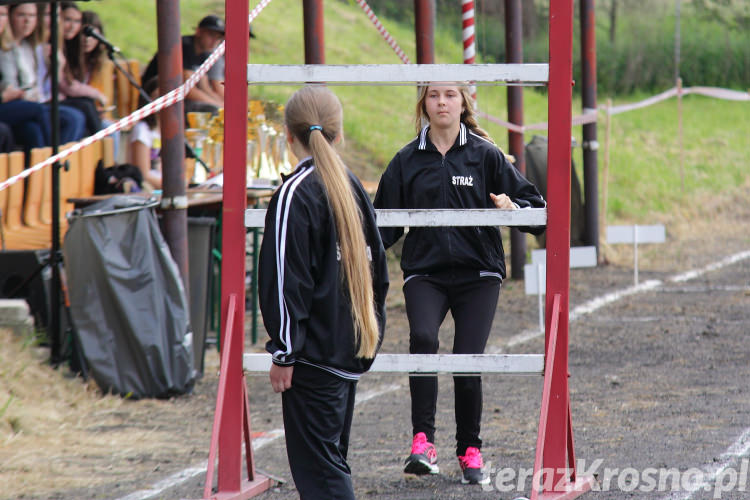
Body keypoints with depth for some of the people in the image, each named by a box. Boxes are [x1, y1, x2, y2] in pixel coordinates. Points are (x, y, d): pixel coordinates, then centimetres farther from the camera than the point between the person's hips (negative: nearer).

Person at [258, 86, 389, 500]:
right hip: (352, 350, 8)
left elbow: (286, 280, -15)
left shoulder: (294, 194, -13)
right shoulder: (352, 188, 10)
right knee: (331, 459, 16)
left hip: (315, 353, -8)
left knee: (318, 467, -7)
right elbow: (376, 270, 17)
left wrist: (283, 352, -10)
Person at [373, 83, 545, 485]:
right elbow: (385, 224, 12)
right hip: (424, 273, 0)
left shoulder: (486, 156, 4)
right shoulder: (408, 161, 9)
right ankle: (423, 440, -24)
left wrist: (511, 208, -17)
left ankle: (470, 451, 16)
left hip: (477, 274, 0)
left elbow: (535, 207, 5)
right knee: (422, 338, -27)